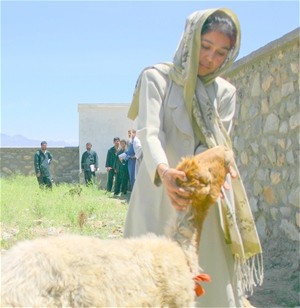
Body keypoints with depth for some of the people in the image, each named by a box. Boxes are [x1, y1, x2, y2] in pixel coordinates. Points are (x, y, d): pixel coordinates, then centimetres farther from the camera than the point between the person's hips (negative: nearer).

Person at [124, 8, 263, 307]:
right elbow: (150, 131, -14)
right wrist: (164, 171, -35)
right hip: (159, 197, -3)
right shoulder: (157, 77, 0)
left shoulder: (225, 92, 12)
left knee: (211, 281, -1)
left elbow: (219, 145, 2)